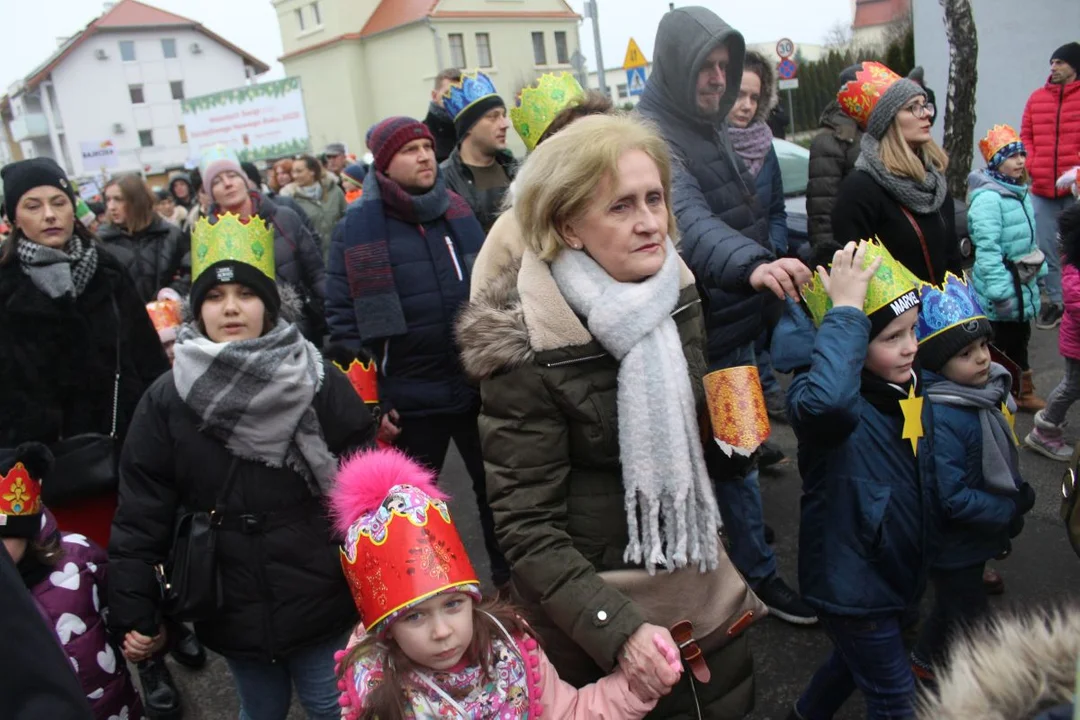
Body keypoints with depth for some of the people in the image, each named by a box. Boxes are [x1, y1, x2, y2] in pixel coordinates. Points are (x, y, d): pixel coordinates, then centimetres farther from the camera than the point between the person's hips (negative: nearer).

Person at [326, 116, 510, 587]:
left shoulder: (458, 211, 5)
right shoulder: (356, 228, -7)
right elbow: (342, 318, -7)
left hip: (478, 385, 3)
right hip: (408, 400, -3)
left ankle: (511, 581, 34)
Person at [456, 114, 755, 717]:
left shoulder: (680, 291, -5)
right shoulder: (527, 345, -22)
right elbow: (526, 528, -21)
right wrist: (619, 628, -29)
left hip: (698, 575, 5)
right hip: (597, 603, -5)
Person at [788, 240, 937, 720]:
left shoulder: (911, 383, -4)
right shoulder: (815, 395, -29)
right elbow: (828, 403, -55)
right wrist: (845, 312, -47)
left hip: (899, 570, 8)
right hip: (851, 583, -8)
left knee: (858, 659, 29)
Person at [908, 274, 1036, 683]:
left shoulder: (988, 389, -4)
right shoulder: (940, 420, -33)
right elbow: (951, 499, -32)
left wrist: (1018, 494, 1)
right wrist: (1011, 511, -21)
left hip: (977, 538, 9)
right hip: (954, 547, -9)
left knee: (953, 606, 28)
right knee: (971, 622, 10)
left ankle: (926, 661, 52)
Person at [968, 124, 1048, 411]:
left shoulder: (1020, 191, 9)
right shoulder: (988, 198, -20)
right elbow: (988, 249, -26)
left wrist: (1040, 270, 20)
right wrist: (1000, 291, -28)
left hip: (1023, 288, 9)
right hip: (1001, 292, -9)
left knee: (1019, 340, 20)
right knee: (997, 346, -1)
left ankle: (1024, 394, 34)